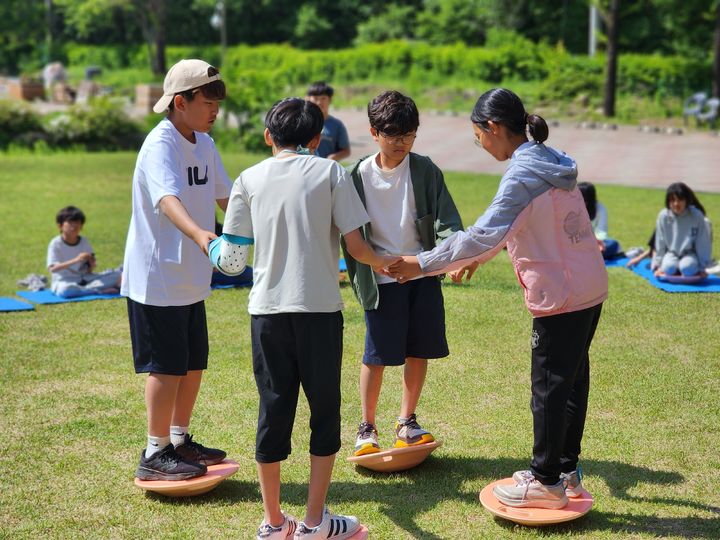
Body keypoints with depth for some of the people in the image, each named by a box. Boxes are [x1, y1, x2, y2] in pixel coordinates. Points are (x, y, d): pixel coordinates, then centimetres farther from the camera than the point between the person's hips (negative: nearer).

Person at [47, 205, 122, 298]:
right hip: (64, 281, -4)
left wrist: (92, 265, -17)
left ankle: (85, 289, -27)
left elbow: (89, 271, 8)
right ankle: (101, 291, -29)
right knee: (64, 289, -43)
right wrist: (76, 260, -28)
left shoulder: (84, 242, 5)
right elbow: (52, 269, -19)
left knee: (118, 275, -13)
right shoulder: (55, 244, -7)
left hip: (84, 279, 4)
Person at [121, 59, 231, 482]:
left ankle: (180, 440, 31)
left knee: (194, 363, 15)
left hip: (190, 277, 9)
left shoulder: (204, 144, 8)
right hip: (157, 279, -9)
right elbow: (168, 200, -38)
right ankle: (155, 454, 12)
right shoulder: (161, 145, -20)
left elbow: (223, 195, 18)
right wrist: (199, 233, -54)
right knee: (167, 366, -1)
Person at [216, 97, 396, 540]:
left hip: (267, 309, 2)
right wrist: (383, 263, 15)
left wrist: (216, 253, 27)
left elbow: (231, 260, 5)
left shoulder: (250, 180, 6)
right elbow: (355, 246, -5)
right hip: (320, 308, -2)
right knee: (325, 409, 10)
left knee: (274, 410, 10)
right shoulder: (330, 172, 1)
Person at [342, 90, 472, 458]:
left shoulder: (425, 171, -3)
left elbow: (446, 219, -9)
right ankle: (367, 428, 17)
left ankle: (406, 423, 26)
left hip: (423, 274, 2)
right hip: (381, 279, -2)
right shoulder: (360, 176, -5)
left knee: (418, 352, 9)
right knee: (377, 355, 0)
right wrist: (360, 274, -7)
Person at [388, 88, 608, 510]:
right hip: (591, 288, 9)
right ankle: (567, 469, 31)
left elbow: (484, 235, -25)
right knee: (573, 379, 18)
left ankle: (547, 481, 16)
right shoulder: (552, 162, 9)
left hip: (561, 296, -9)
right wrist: (475, 257, 16)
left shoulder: (523, 175, -20)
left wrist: (423, 264, -19)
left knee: (549, 387, 3)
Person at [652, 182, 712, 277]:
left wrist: (702, 267, -8)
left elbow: (703, 243, -10)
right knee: (668, 268, -29)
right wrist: (657, 265, -3)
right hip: (671, 253, 1)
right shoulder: (663, 216, -13)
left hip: (690, 254, -1)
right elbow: (660, 243, -3)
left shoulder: (697, 216, -18)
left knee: (687, 268, -32)